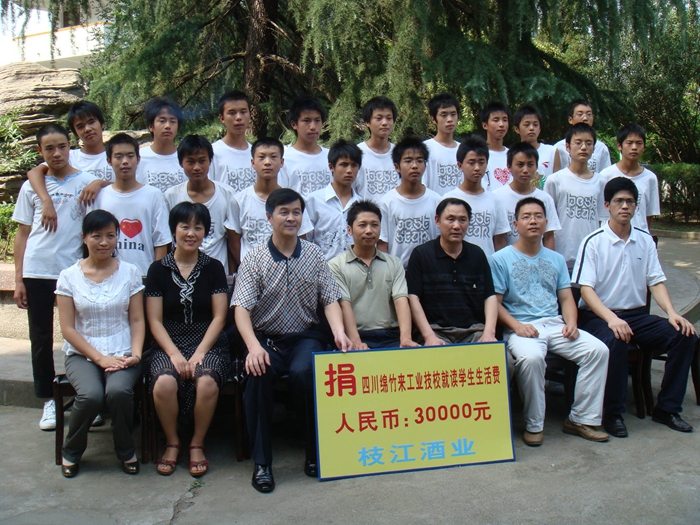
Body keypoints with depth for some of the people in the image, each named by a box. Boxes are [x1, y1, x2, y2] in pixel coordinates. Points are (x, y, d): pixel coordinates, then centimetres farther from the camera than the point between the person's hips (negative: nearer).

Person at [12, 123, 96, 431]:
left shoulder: (87, 183, 4)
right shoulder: (31, 187, 10)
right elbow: (22, 234, 10)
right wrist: (18, 279, 4)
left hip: (73, 269, -2)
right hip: (36, 271, 2)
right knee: (41, 338, 6)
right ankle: (49, 401, 17)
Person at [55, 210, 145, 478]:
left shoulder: (130, 272, 5)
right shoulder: (69, 277, 3)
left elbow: (137, 320, 3)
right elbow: (68, 328, -2)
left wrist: (135, 353, -14)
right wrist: (100, 358, -12)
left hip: (122, 353, 0)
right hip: (82, 354, 0)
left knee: (118, 391, -31)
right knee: (90, 395, -30)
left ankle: (126, 451, -2)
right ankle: (71, 451, 1)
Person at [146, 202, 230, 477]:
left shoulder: (214, 268, 7)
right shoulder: (158, 269, 6)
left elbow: (219, 317, 1)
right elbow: (155, 320, 1)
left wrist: (199, 352, -12)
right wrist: (174, 353, -13)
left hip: (208, 344, 0)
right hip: (169, 345, 0)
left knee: (207, 383, -32)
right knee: (164, 383, -31)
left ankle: (197, 444, -5)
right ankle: (172, 443, -3)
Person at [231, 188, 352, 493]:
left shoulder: (315, 255, 7)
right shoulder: (254, 259, 0)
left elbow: (330, 299, 2)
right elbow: (241, 308, -10)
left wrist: (339, 332, -19)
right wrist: (254, 347, -28)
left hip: (305, 337, 1)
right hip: (266, 338, 0)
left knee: (304, 372, -31)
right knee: (258, 373, -32)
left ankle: (316, 453, -11)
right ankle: (261, 461, -18)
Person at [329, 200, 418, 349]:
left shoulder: (394, 263, 17)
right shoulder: (336, 265, 7)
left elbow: (401, 300, 3)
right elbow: (344, 305, -5)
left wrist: (405, 338, -14)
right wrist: (356, 342, -20)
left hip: (391, 337, 3)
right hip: (357, 337, -3)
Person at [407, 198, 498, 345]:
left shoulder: (477, 254, 16)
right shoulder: (421, 254, 5)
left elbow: (490, 296, 11)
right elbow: (413, 298, -2)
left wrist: (489, 333, -7)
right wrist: (429, 336, -15)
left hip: (474, 330, 3)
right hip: (437, 331, -3)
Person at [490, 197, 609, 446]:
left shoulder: (556, 259, 20)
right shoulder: (501, 259, 4)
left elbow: (566, 297, 16)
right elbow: (494, 303, -3)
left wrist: (571, 322, -5)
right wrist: (517, 325, -19)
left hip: (554, 324, 5)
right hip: (520, 327, -5)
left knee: (598, 350, -18)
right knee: (531, 358, -37)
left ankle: (582, 419, -6)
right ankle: (534, 425, -16)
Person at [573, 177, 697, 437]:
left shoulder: (645, 241, 10)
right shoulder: (594, 242, -6)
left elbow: (656, 282, 7)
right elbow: (586, 289, -14)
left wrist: (672, 313, -12)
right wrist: (611, 319, -28)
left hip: (637, 315, 5)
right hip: (599, 315, -5)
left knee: (685, 335, -16)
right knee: (615, 341, -36)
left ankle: (667, 408, -3)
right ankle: (613, 413, -18)